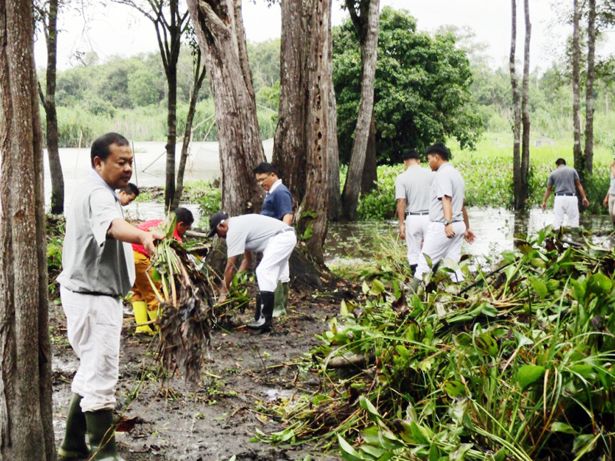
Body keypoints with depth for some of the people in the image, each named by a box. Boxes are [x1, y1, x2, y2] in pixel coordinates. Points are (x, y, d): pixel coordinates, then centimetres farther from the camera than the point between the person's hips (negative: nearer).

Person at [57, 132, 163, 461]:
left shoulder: (93, 191, 13)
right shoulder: (98, 194, -21)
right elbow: (112, 224, -45)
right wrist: (144, 236, -65)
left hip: (91, 294, 11)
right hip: (93, 298, -11)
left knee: (92, 373, 19)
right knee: (101, 378, -7)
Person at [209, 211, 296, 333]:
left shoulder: (233, 231, -11)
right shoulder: (239, 225, 19)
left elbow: (230, 266, -10)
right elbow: (247, 259, 23)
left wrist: (224, 291, -3)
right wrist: (234, 280, 18)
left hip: (281, 237, -11)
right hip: (287, 237, 11)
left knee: (263, 274, -14)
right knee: (268, 279, 13)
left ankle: (265, 321, -18)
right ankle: (264, 319, 14)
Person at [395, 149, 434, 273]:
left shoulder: (401, 178, -4)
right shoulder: (431, 175, 1)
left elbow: (401, 202, -10)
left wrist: (401, 225, -8)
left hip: (412, 218, -1)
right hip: (430, 217, 1)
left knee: (414, 254, 8)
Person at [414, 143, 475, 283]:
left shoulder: (442, 174, -10)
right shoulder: (456, 174, 21)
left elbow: (446, 199, -25)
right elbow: (462, 205, 27)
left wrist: (448, 223, -36)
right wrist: (466, 228, 33)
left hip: (441, 226, -9)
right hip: (458, 225, 9)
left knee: (425, 262, -4)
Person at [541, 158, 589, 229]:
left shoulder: (553, 173, 10)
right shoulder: (572, 170, 9)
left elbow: (548, 189, 14)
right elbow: (579, 185, 8)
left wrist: (544, 201, 22)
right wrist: (584, 198, 9)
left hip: (559, 198, 0)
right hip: (571, 197, 0)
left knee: (557, 223, -2)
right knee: (573, 223, 1)